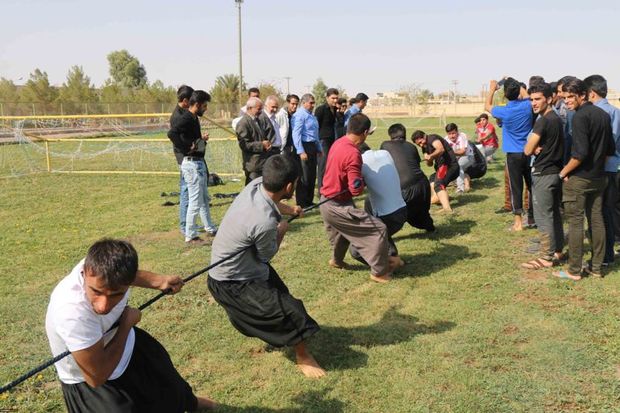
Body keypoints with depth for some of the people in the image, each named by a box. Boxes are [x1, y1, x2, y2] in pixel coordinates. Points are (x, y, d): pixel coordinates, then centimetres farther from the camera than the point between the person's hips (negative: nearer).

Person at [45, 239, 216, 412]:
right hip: (89, 384, -6)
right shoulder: (73, 312, -45)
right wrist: (127, 324, -25)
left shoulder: (106, 265, -28)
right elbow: (97, 378, -32)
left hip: (120, 340, 7)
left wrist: (159, 281, -14)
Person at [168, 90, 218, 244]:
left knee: (204, 198, 21)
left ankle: (210, 229, 35)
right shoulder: (187, 118, -18)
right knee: (195, 201, -3)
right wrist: (187, 148, -27)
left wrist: (201, 139, 6)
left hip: (199, 163, 10)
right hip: (192, 164, -10)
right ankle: (190, 236, 8)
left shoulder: (194, 118, 12)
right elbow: (172, 133, -34)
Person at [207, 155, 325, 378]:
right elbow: (267, 255, -15)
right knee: (291, 312, -13)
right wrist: (281, 230, 1)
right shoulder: (264, 223, -39)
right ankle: (303, 357, 12)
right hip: (231, 284, -9)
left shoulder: (256, 184, -16)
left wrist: (289, 209, 30)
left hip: (228, 266, 9)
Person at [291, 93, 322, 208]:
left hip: (313, 146, 9)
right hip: (304, 146, -9)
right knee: (304, 176, -5)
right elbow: (296, 134, -17)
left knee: (312, 175, 13)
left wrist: (319, 148, 22)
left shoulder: (312, 116, 17)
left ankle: (309, 201, 23)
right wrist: (301, 151, -22)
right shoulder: (299, 115, -11)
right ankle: (302, 204, 3)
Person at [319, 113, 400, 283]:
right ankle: (379, 271, 6)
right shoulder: (353, 153, -26)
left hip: (327, 202, 9)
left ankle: (337, 260, 55)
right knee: (379, 229, -4)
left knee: (341, 230, 36)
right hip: (339, 206, -9)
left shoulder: (338, 143, 2)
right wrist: (362, 181, -6)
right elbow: (356, 189, -27)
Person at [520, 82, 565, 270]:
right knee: (555, 214, 15)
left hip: (543, 175, -9)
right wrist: (539, 148, -5)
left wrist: (534, 148, 2)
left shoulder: (543, 121, -18)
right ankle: (557, 251, 24)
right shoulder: (557, 119, 12)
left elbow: (527, 150, -19)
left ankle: (546, 257, 1)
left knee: (543, 217, -4)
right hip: (556, 171, 9)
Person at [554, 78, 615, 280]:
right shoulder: (604, 115, 8)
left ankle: (574, 270, 4)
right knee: (597, 220, 11)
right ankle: (596, 267, 19)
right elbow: (610, 150, 12)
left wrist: (563, 172, -10)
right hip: (599, 178, 8)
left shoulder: (580, 116, -16)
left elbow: (580, 152, -22)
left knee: (575, 222, -1)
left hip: (578, 178, -8)